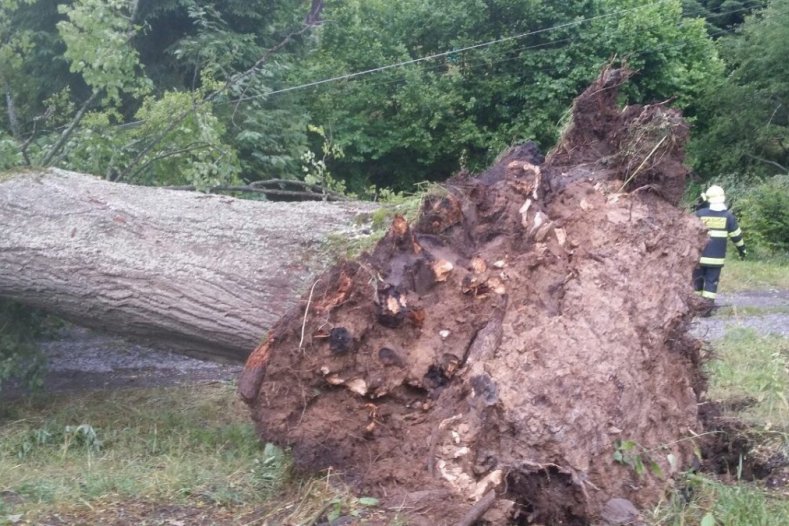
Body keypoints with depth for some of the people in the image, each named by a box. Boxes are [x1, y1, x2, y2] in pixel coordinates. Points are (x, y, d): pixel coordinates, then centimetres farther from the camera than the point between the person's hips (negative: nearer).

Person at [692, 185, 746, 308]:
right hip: (716, 257, 0)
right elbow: (736, 235, 8)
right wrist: (742, 249, 18)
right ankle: (708, 306, 0)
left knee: (697, 279, 13)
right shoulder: (728, 216, -1)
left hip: (699, 255, 0)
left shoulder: (700, 213, -5)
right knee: (711, 281, 5)